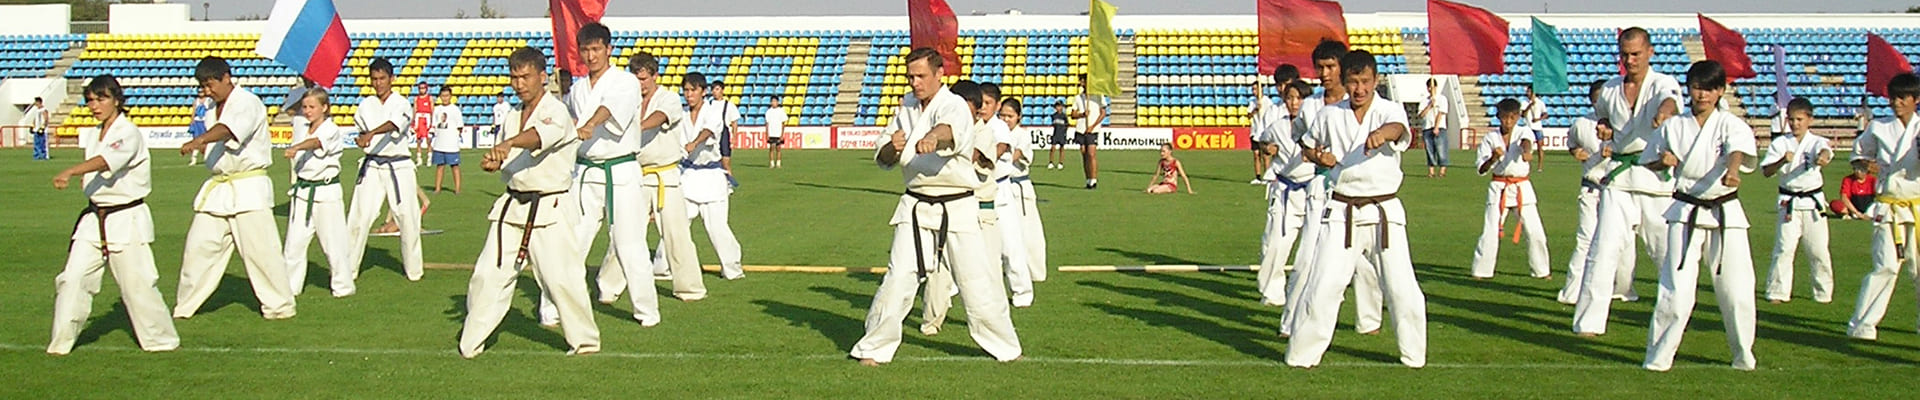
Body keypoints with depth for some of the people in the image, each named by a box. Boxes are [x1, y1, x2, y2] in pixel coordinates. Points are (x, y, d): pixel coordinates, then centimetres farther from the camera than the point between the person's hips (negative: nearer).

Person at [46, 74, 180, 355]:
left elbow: (107, 161, -34)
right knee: (73, 278, -1)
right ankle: (61, 341, 8)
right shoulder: (96, 137, 12)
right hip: (94, 218, 7)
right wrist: (86, 181, 3)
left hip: (126, 219, -7)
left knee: (136, 283, -4)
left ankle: (161, 340, 11)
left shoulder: (129, 134, -13)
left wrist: (71, 172, -48)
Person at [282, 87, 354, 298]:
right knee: (294, 241, 4)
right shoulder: (300, 132, 10)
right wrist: (297, 187, 11)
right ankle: (290, 285, 13)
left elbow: (316, 142, -33)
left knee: (333, 241, -2)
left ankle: (343, 285, 11)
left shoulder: (331, 131, -10)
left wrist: (296, 148, -51)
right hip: (302, 193, 6)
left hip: (325, 192, -5)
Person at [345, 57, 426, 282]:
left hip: (399, 167, -3)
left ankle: (414, 269, 12)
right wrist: (362, 140, -2)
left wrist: (371, 134, -43)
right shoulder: (366, 105, 9)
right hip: (372, 166, 3)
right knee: (359, 217, -5)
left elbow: (394, 124, -26)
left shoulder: (401, 104, -5)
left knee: (407, 218, -2)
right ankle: (347, 268, 3)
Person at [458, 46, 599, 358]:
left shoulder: (556, 113, -9)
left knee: (560, 278, -12)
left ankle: (584, 340, 6)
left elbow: (542, 134, -33)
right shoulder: (513, 118, 14)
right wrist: (494, 162, -4)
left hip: (548, 209, -6)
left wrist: (508, 144, -52)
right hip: (512, 206, 6)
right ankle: (471, 341, 15)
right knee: (488, 273, 3)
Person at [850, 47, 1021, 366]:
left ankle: (1006, 346, 17)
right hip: (916, 207, 4)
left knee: (975, 278, 0)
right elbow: (883, 160, 12)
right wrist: (892, 147, -13)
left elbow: (950, 129, -37)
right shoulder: (906, 106, 9)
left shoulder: (954, 106, -11)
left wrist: (933, 137, -61)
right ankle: (874, 347, 4)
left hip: (956, 208, -4)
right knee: (899, 277, -6)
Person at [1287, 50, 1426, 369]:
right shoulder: (1329, 116, 4)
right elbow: (1310, 148, 20)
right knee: (1323, 286, -5)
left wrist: (1381, 134, -54)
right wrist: (1320, 159, -4)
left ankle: (1414, 355, 19)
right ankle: (1302, 354, 8)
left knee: (1402, 289, -1)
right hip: (1342, 213, 1)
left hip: (1384, 212, -1)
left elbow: (1397, 128, -30)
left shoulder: (1389, 111, -5)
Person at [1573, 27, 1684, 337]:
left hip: (1657, 178, -2)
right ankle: (1589, 321, -9)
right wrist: (1604, 130, 4)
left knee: (1667, 250, 6)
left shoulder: (1663, 84, -5)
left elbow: (1670, 100, -30)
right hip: (1619, 179, 2)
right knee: (1605, 248, -9)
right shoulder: (1610, 90, 8)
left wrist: (1664, 112, -55)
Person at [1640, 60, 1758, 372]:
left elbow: (1738, 149, -24)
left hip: (1725, 214, 0)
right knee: (1676, 290, -9)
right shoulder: (1674, 127, 5)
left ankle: (1743, 354, 23)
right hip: (1686, 214, 0)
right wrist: (1664, 161, -7)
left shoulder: (1730, 124, -2)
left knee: (1737, 290, 1)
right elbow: (1650, 162, 17)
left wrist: (1733, 170, -46)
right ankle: (1657, 357, 2)